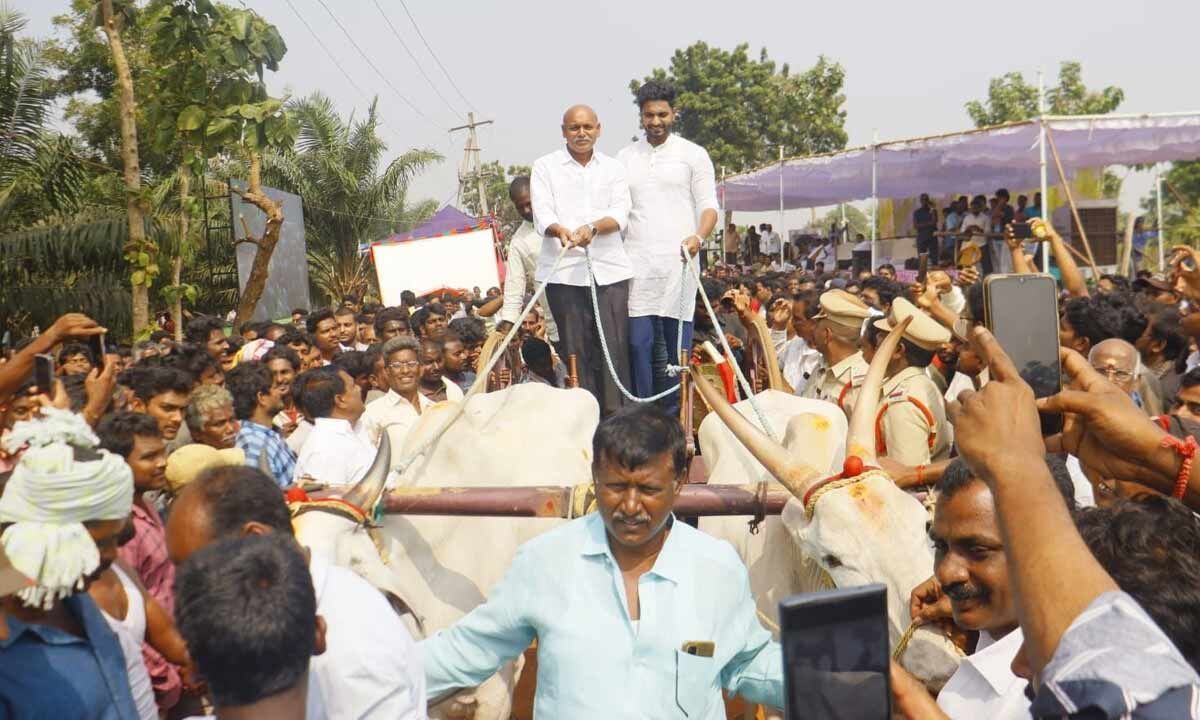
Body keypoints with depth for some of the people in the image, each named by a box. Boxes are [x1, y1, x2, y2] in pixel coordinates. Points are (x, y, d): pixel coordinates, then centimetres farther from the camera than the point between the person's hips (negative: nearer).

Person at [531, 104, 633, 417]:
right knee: (575, 350, -1)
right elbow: (542, 215, -2)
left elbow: (620, 214, 2)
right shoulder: (545, 167, 9)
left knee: (615, 347, -2)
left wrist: (592, 228, -19)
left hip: (609, 269, 2)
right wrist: (560, 230, -25)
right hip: (564, 271, -1)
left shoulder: (613, 168, 15)